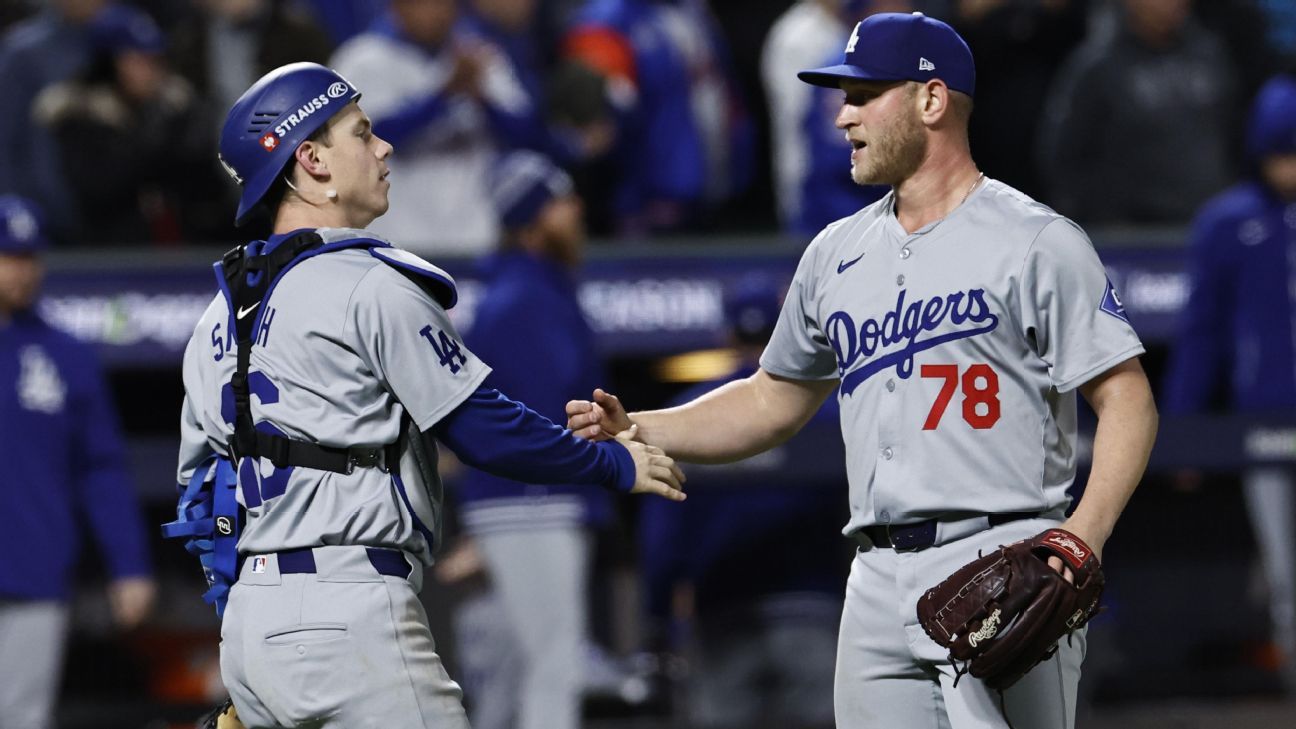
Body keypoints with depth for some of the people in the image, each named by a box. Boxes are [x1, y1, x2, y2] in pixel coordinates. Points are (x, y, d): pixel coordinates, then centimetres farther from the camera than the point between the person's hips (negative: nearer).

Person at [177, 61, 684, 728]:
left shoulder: (218, 320, 17)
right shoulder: (371, 284, -7)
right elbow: (484, 432, -9)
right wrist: (616, 464, 5)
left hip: (246, 623, 8)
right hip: (348, 616, -8)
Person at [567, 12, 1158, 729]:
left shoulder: (1035, 241, -2)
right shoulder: (837, 253, 18)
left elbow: (1127, 402, -6)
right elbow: (773, 402, 28)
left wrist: (1080, 539, -20)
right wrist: (632, 431, 13)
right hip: (878, 583, 6)